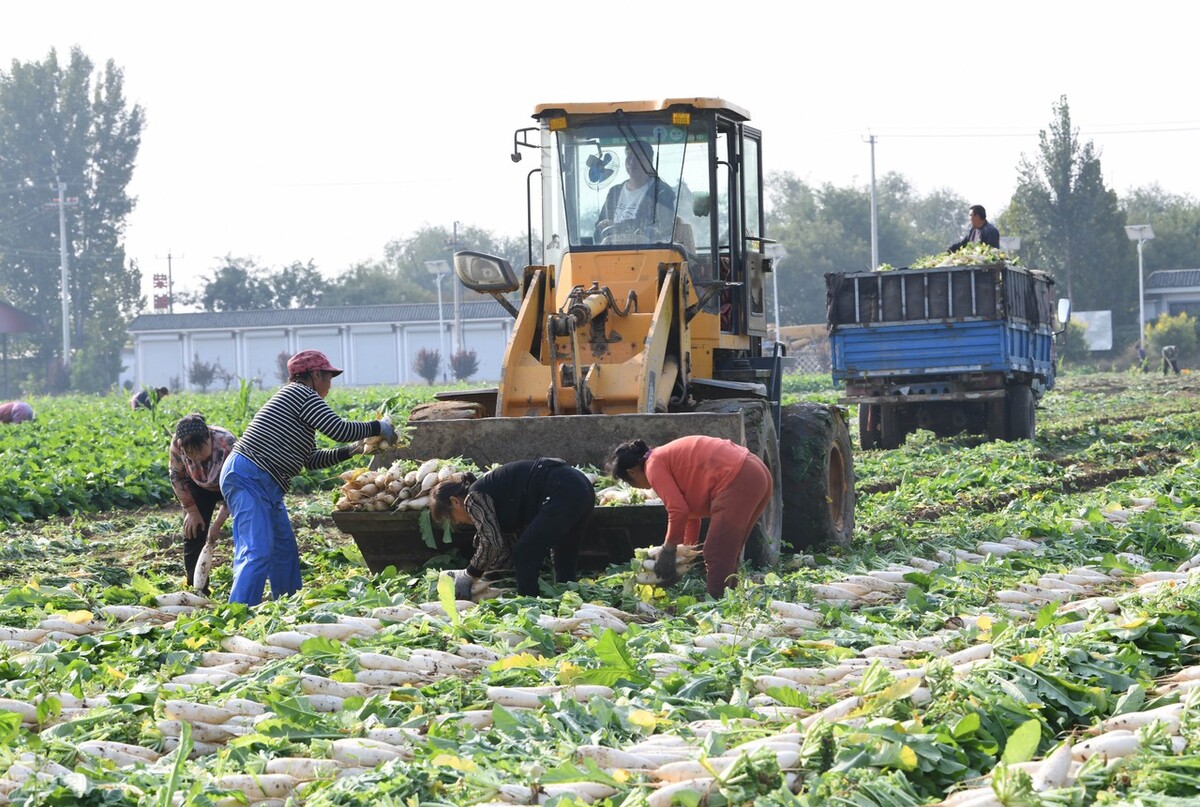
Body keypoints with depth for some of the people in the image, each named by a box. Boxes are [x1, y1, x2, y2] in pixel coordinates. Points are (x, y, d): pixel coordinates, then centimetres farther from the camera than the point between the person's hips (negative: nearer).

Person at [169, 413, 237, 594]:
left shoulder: (227, 444, -40)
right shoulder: (177, 445, -32)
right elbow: (177, 477, -11)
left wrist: (218, 523, -25)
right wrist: (192, 511, -9)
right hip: (199, 487, 3)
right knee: (192, 533, -3)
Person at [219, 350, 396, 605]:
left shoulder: (295, 396, 23)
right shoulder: (301, 394, -7)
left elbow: (311, 459, 24)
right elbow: (338, 429, -15)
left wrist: (352, 450, 20)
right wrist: (378, 427, -2)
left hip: (266, 486, 11)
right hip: (248, 477, -11)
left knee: (284, 548, 16)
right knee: (258, 552, -18)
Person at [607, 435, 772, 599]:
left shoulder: (654, 467, -2)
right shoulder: (669, 457, 25)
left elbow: (678, 510, -11)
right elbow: (690, 510, 30)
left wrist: (668, 550, 1)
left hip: (736, 482, -10)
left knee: (717, 558, -6)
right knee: (727, 556, 17)